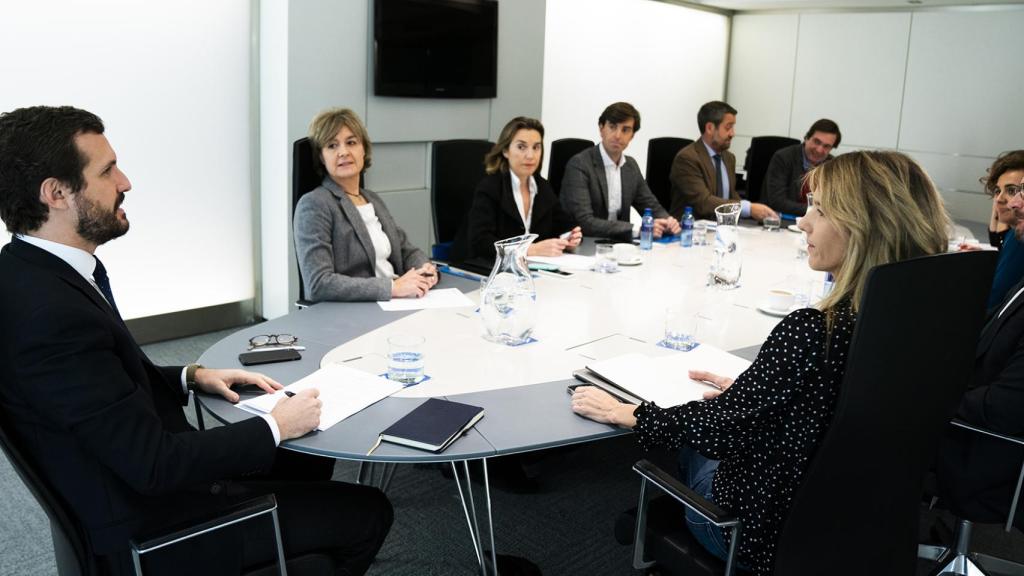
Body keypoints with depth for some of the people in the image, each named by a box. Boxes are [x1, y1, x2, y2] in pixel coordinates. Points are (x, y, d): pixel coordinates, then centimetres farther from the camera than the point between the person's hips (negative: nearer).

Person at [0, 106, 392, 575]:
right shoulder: (50, 313, -31)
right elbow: (154, 466, -29)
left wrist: (193, 377, 3)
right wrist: (276, 426, -18)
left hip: (140, 485, 9)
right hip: (149, 530, -9)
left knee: (309, 461, 23)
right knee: (368, 512, 0)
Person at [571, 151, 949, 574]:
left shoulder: (812, 333, -33)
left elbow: (716, 424, -20)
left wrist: (621, 412, -7)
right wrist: (746, 389, 12)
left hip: (784, 532, -6)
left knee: (694, 451, 22)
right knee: (698, 441, 24)